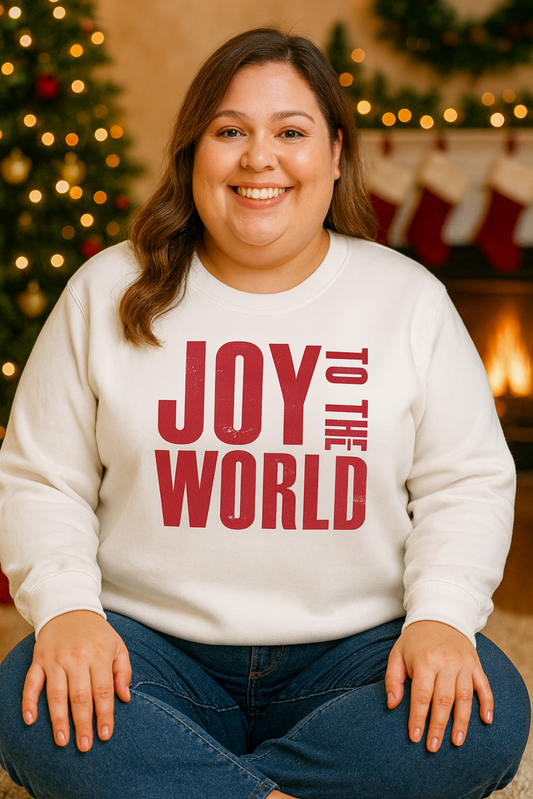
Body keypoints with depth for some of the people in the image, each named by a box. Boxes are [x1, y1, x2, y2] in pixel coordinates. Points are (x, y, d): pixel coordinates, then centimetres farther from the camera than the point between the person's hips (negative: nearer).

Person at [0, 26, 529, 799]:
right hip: (153, 643, 0)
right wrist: (67, 607, -15)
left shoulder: (410, 298, 5)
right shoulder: (108, 293, 4)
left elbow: (468, 484, 5)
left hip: (357, 646, 1)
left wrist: (441, 616, -13)